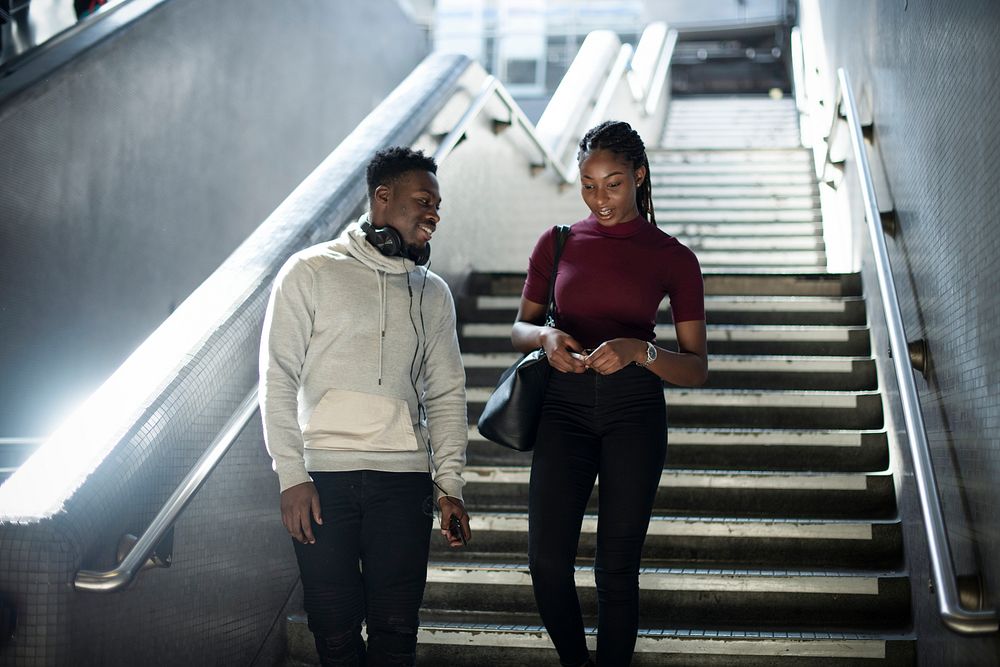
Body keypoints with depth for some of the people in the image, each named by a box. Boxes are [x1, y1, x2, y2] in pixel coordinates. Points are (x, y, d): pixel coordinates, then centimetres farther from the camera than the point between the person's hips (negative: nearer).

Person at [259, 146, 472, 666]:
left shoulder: (432, 293, 15)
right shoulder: (310, 272, 3)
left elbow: (445, 394, 14)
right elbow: (278, 379, -1)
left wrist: (450, 485, 4)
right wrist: (292, 476, -9)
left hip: (403, 478, 3)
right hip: (321, 478, -3)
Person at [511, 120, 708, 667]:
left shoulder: (672, 258, 4)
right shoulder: (557, 243, 9)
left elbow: (696, 368, 2)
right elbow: (519, 328, 17)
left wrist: (639, 351, -17)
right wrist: (545, 337, -7)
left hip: (634, 409, -1)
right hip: (564, 403, 1)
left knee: (617, 568, -1)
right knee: (547, 559, -8)